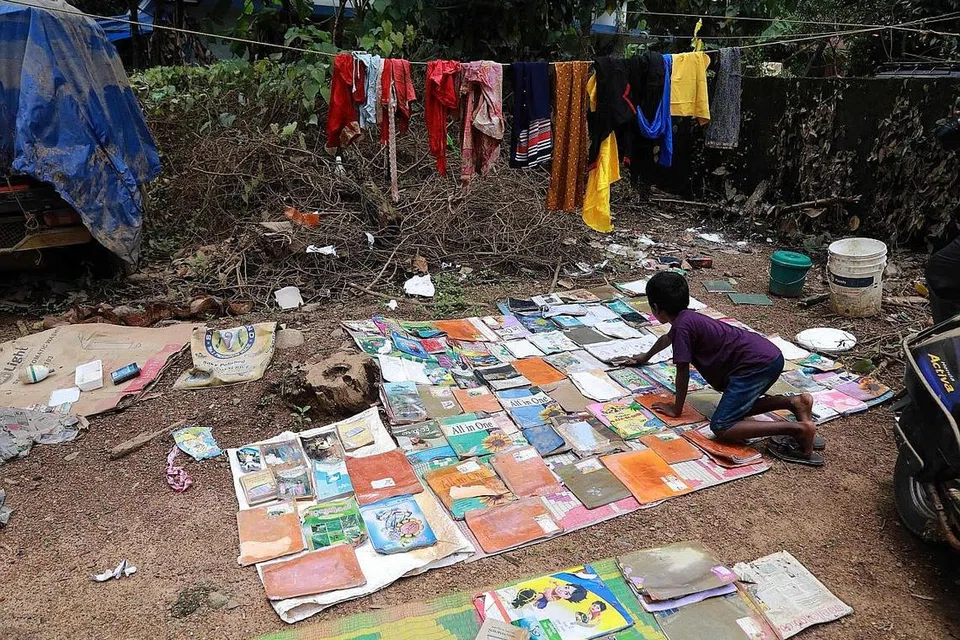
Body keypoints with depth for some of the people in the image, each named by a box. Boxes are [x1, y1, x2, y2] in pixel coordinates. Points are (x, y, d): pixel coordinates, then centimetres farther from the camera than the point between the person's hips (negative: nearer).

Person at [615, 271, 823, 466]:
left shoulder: (681, 326, -9)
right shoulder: (687, 318, 20)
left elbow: (683, 371, -7)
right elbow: (667, 338, 42)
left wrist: (676, 409, 6)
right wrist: (645, 358, 60)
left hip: (758, 364, -10)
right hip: (771, 356, 10)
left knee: (721, 427, -16)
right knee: (736, 408, 25)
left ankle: (799, 429, -22)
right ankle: (795, 402, 9)